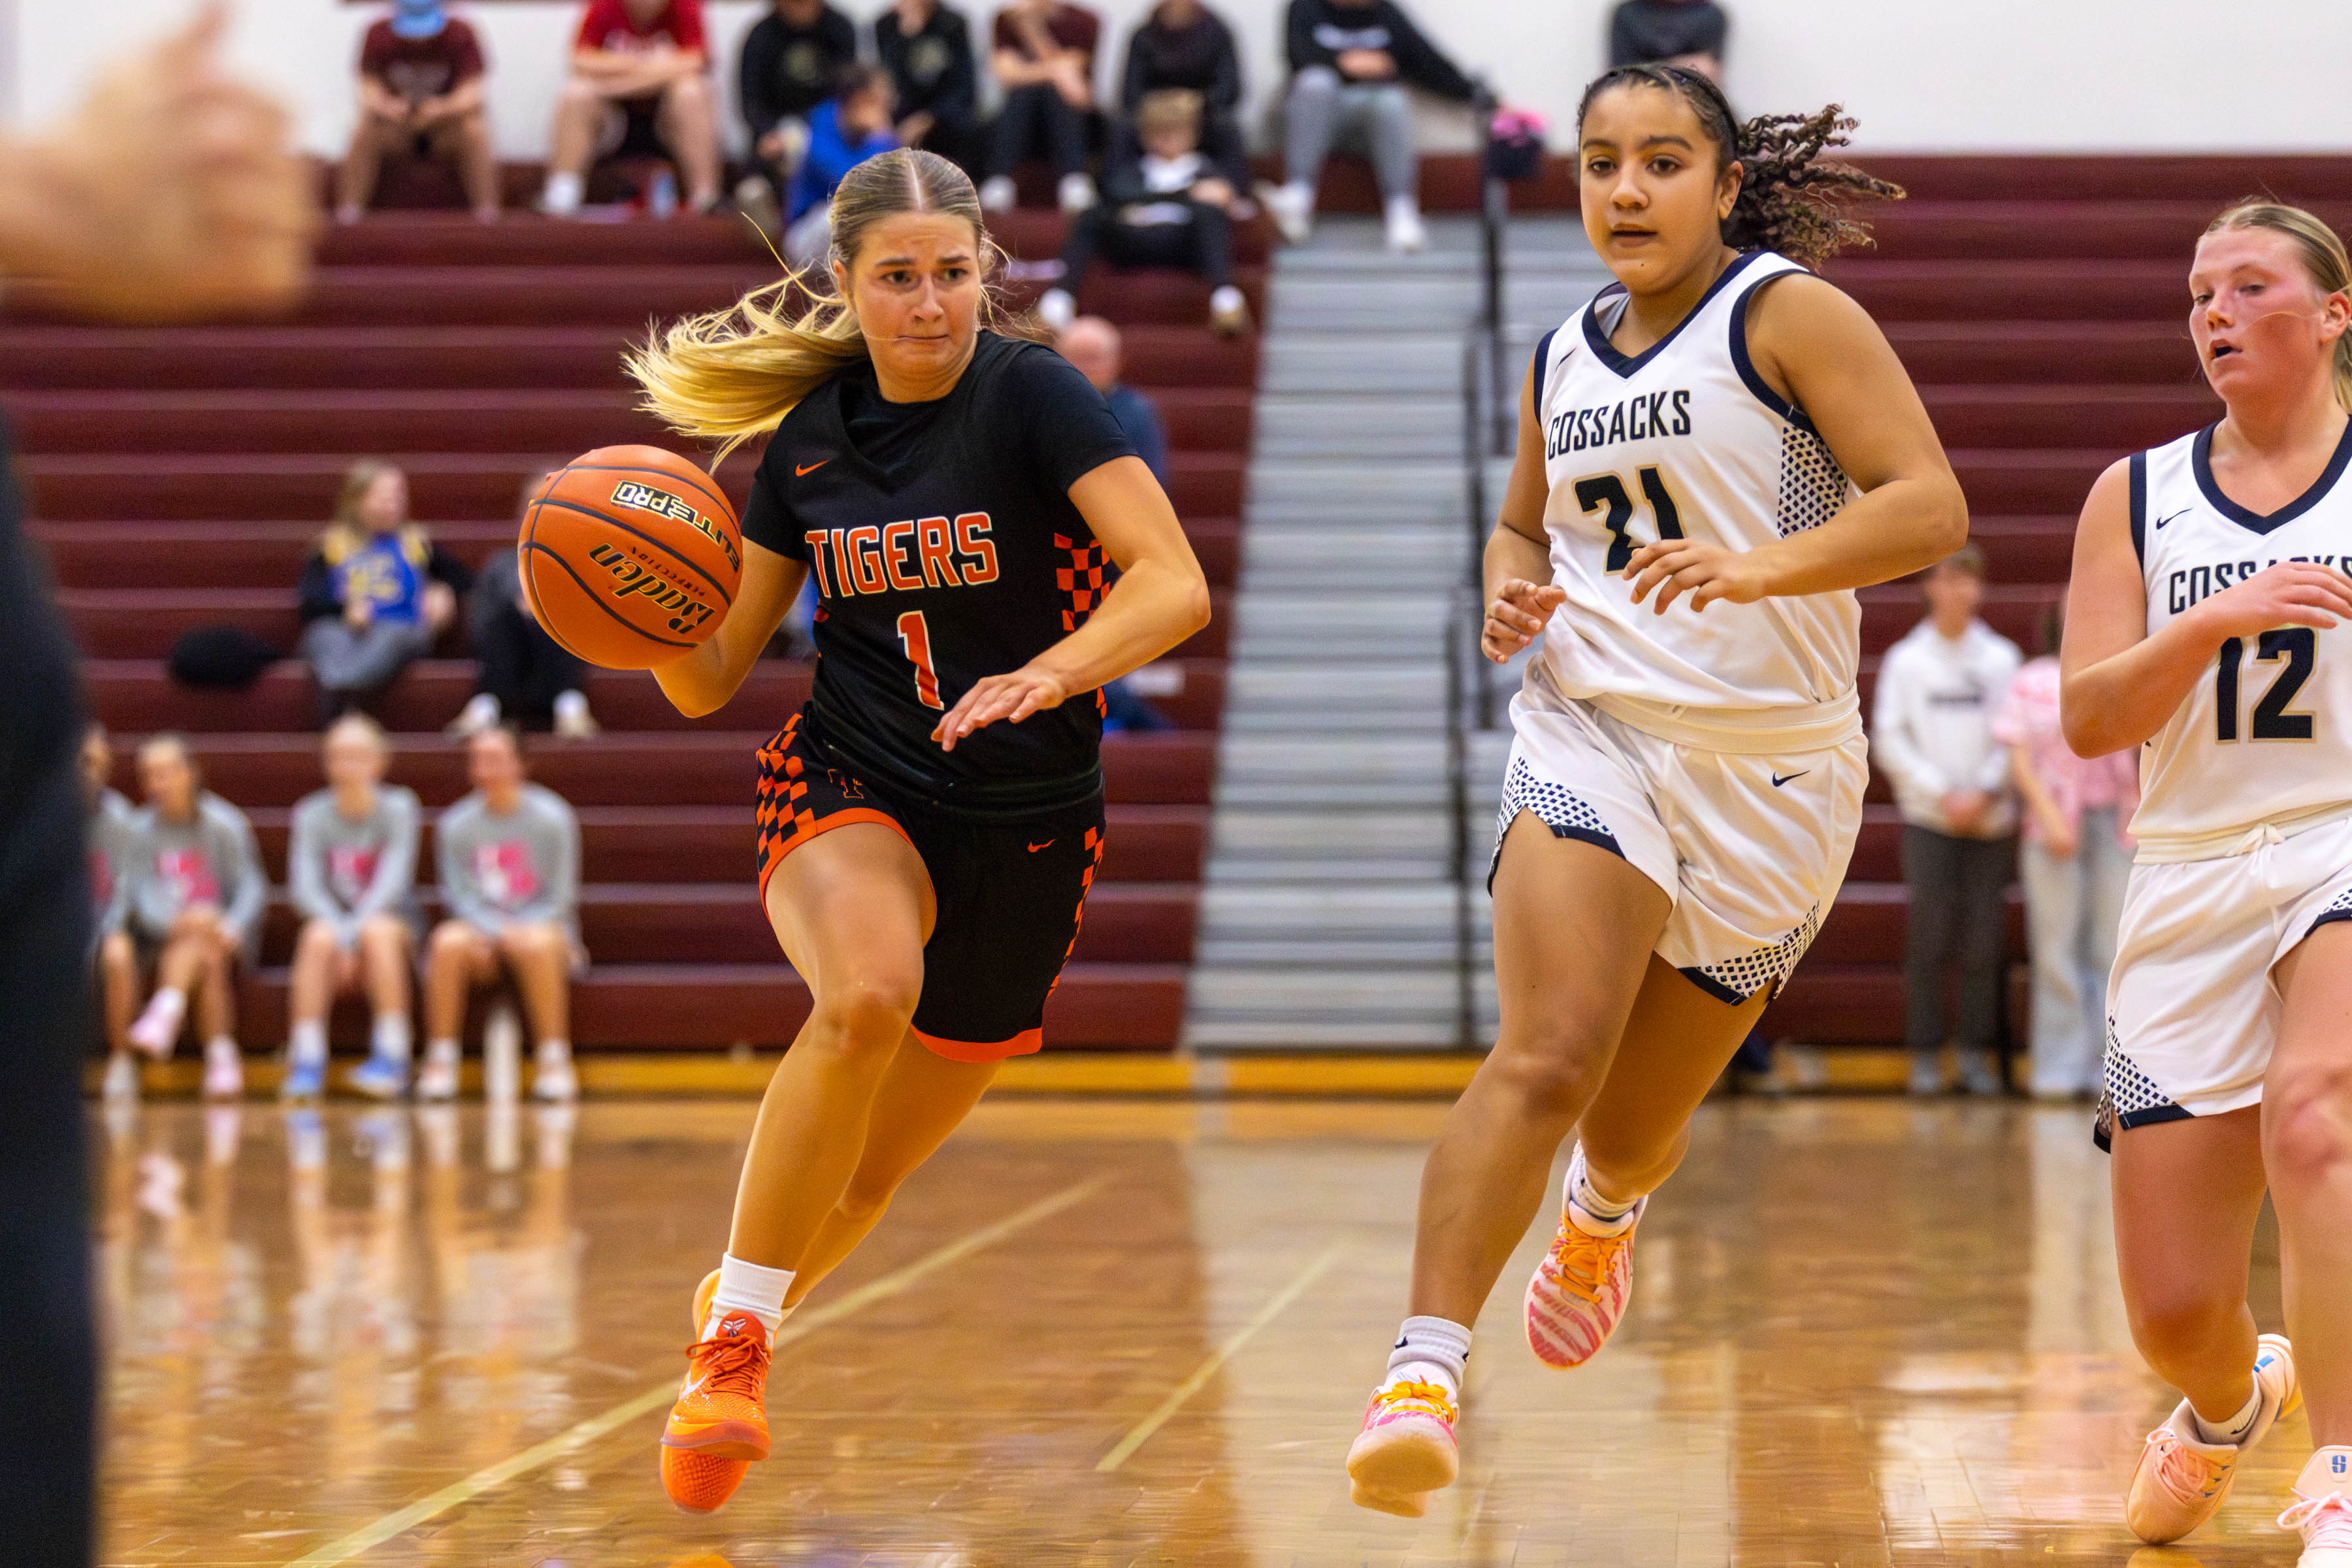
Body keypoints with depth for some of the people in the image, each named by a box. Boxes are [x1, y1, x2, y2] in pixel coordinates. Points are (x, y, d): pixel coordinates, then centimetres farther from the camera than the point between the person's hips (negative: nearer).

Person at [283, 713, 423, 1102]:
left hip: (392, 921, -1)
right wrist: (339, 929, -27)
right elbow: (305, 885, -10)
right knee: (319, 938, -34)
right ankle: (306, 1062, -36)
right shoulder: (312, 814, 0)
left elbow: (393, 879, -15)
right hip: (333, 919, 1)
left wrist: (356, 926, -29)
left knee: (377, 930, -36)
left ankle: (391, 1055, -32)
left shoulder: (398, 807, -4)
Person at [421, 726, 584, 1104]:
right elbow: (460, 896, -2)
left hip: (544, 927, -2)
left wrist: (521, 930, -20)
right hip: (482, 929, 2)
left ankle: (554, 1061, -28)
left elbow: (562, 897, -5)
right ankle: (440, 1062, -24)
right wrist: (499, 931, -20)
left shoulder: (551, 817, -4)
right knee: (448, 942, -31)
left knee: (537, 945, -38)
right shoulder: (456, 824, 2)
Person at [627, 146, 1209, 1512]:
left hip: (1027, 830, -1)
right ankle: (732, 1341, -23)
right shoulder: (810, 438, 1)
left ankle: (747, 1307, 41)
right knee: (866, 993, -35)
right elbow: (709, 679, 6)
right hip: (849, 789, 1)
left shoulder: (1036, 398, -11)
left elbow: (1175, 586, -23)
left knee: (870, 1175, 8)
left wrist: (1044, 677, -39)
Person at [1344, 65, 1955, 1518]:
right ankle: (1424, 1371, -26)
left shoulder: (1790, 315, -6)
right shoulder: (1565, 358, 11)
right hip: (1593, 732, 2)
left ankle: (1604, 1217, 50)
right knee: (1545, 1057, -22)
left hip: (1775, 769, -2)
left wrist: (1758, 567, -29)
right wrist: (1509, 595, 4)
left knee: (1636, 1124, 12)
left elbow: (1930, 504, -14)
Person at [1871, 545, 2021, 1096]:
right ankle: (1925, 1054, 0)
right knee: (1928, 941, -5)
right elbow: (1889, 740, 0)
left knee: (1982, 943, -1)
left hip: (1990, 818, 1)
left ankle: (1977, 1052, 5)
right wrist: (1942, 793, -8)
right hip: (1928, 819, -1)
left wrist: (1983, 792, -10)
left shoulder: (2000, 658, 7)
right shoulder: (1906, 660, 4)